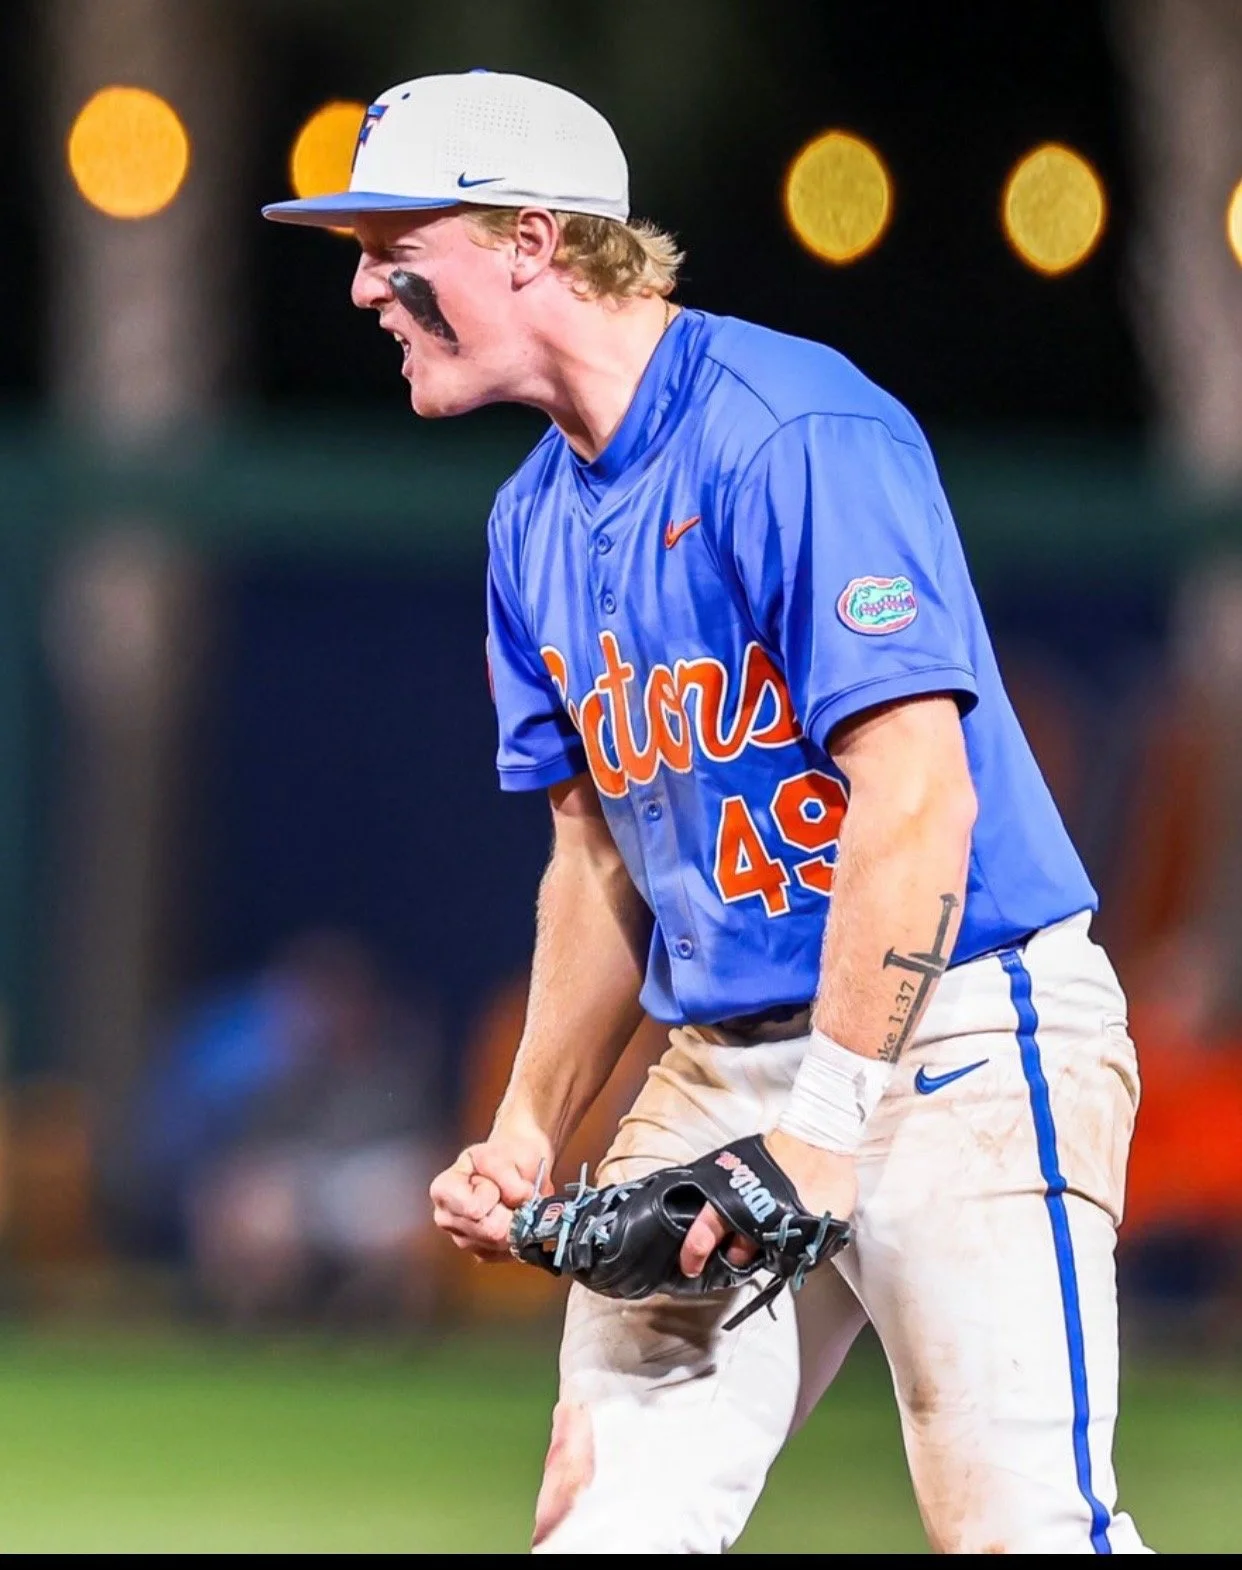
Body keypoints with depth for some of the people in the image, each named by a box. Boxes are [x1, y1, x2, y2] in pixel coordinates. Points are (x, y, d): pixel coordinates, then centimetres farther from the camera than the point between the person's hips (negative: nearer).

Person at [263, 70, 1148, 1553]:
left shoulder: (794, 431, -14)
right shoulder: (538, 520, 13)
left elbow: (916, 797, -20)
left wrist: (827, 1121, -23)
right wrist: (526, 1138, 8)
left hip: (960, 1035, -8)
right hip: (722, 1065, 8)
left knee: (1020, 1522, -17)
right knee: (601, 1517, 1)